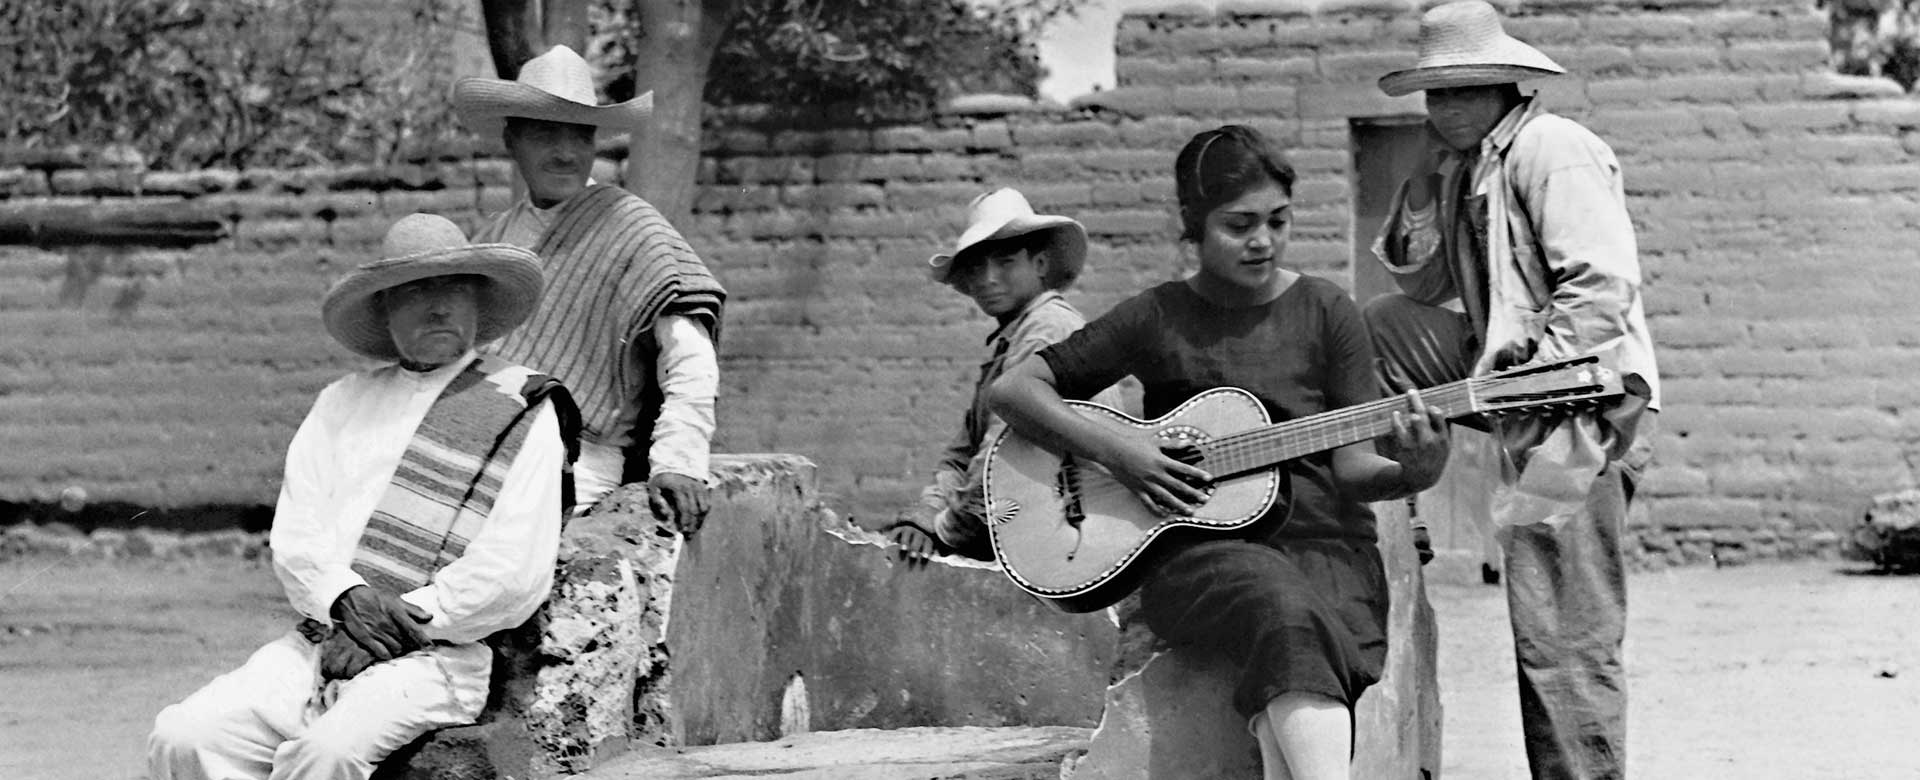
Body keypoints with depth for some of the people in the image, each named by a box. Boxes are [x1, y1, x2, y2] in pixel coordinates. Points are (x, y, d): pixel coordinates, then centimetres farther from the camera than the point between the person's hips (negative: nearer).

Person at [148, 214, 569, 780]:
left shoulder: (524, 413, 5)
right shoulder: (344, 402, 21)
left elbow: (515, 574, -4)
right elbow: (294, 534, 11)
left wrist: (405, 621, -9)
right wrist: (345, 599, -10)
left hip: (437, 655, -5)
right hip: (317, 643, 5)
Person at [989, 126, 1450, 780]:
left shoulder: (1325, 312, 9)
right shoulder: (1157, 318, 7)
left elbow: (1351, 467, 6)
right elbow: (1013, 389, 7)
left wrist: (1412, 473, -17)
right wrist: (1117, 454, -6)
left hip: (1321, 540, 2)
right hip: (1199, 549, -1)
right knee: (1287, 610, -38)